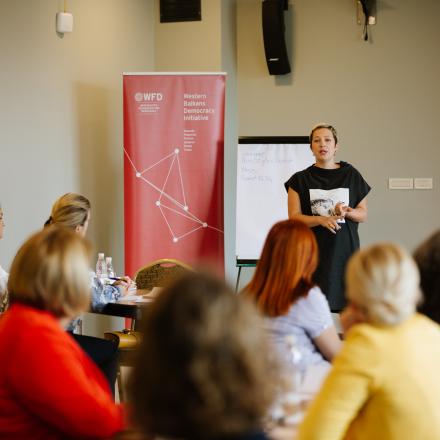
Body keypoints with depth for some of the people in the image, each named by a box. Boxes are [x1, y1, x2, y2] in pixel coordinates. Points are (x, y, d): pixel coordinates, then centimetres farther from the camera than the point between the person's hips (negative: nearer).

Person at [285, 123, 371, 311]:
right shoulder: (300, 179, 7)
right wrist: (321, 220, -15)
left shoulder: (351, 175, 10)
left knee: (346, 304, -8)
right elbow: (294, 217, 1)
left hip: (345, 248, 1)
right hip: (314, 251, -1)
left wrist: (346, 212, -9)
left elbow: (363, 214, 13)